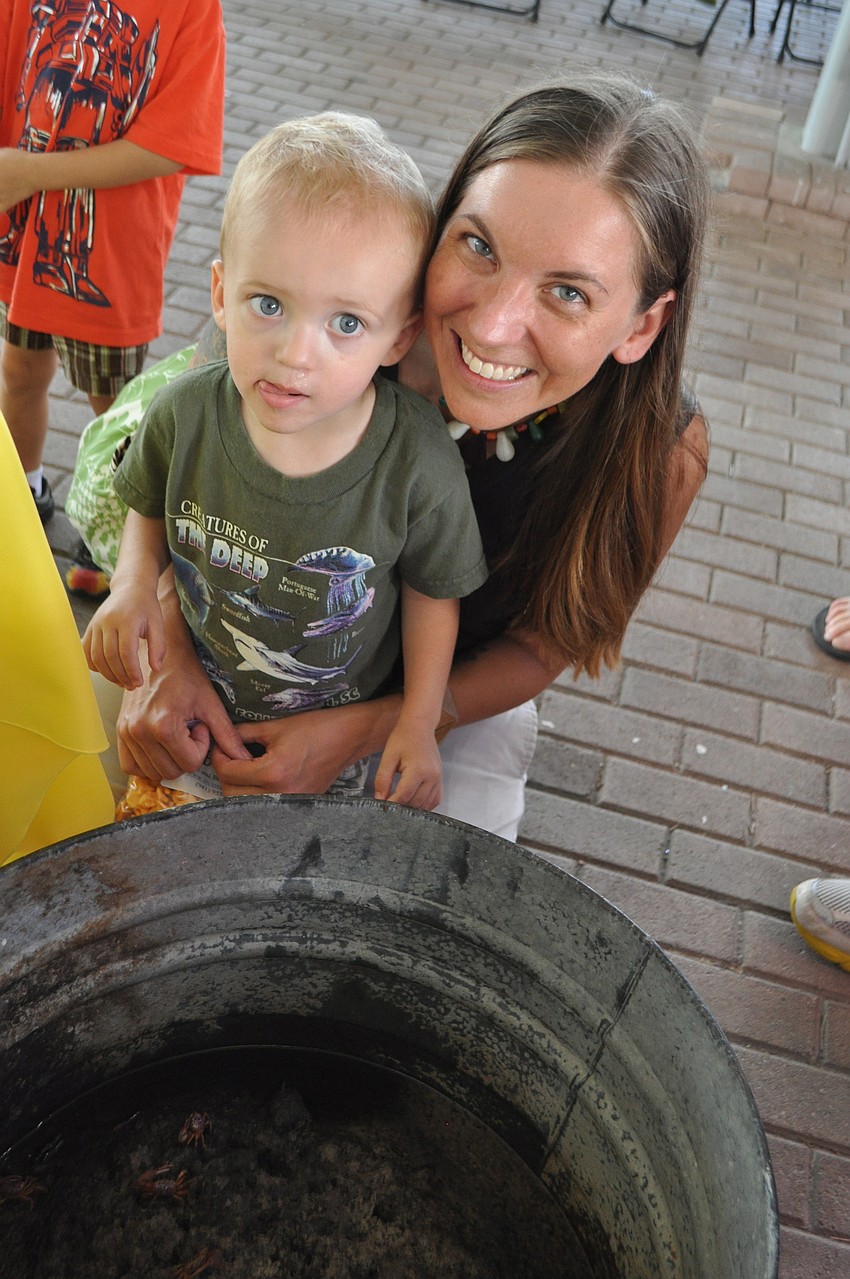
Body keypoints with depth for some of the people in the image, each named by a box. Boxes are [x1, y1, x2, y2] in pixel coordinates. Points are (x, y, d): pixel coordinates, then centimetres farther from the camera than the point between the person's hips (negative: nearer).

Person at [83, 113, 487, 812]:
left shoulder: (419, 462, -30)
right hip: (201, 705, 3)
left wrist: (419, 723, -6)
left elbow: (431, 590, -12)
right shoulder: (183, 413, -24)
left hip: (345, 726, -2)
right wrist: (135, 583, -20)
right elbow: (152, 506, -1)